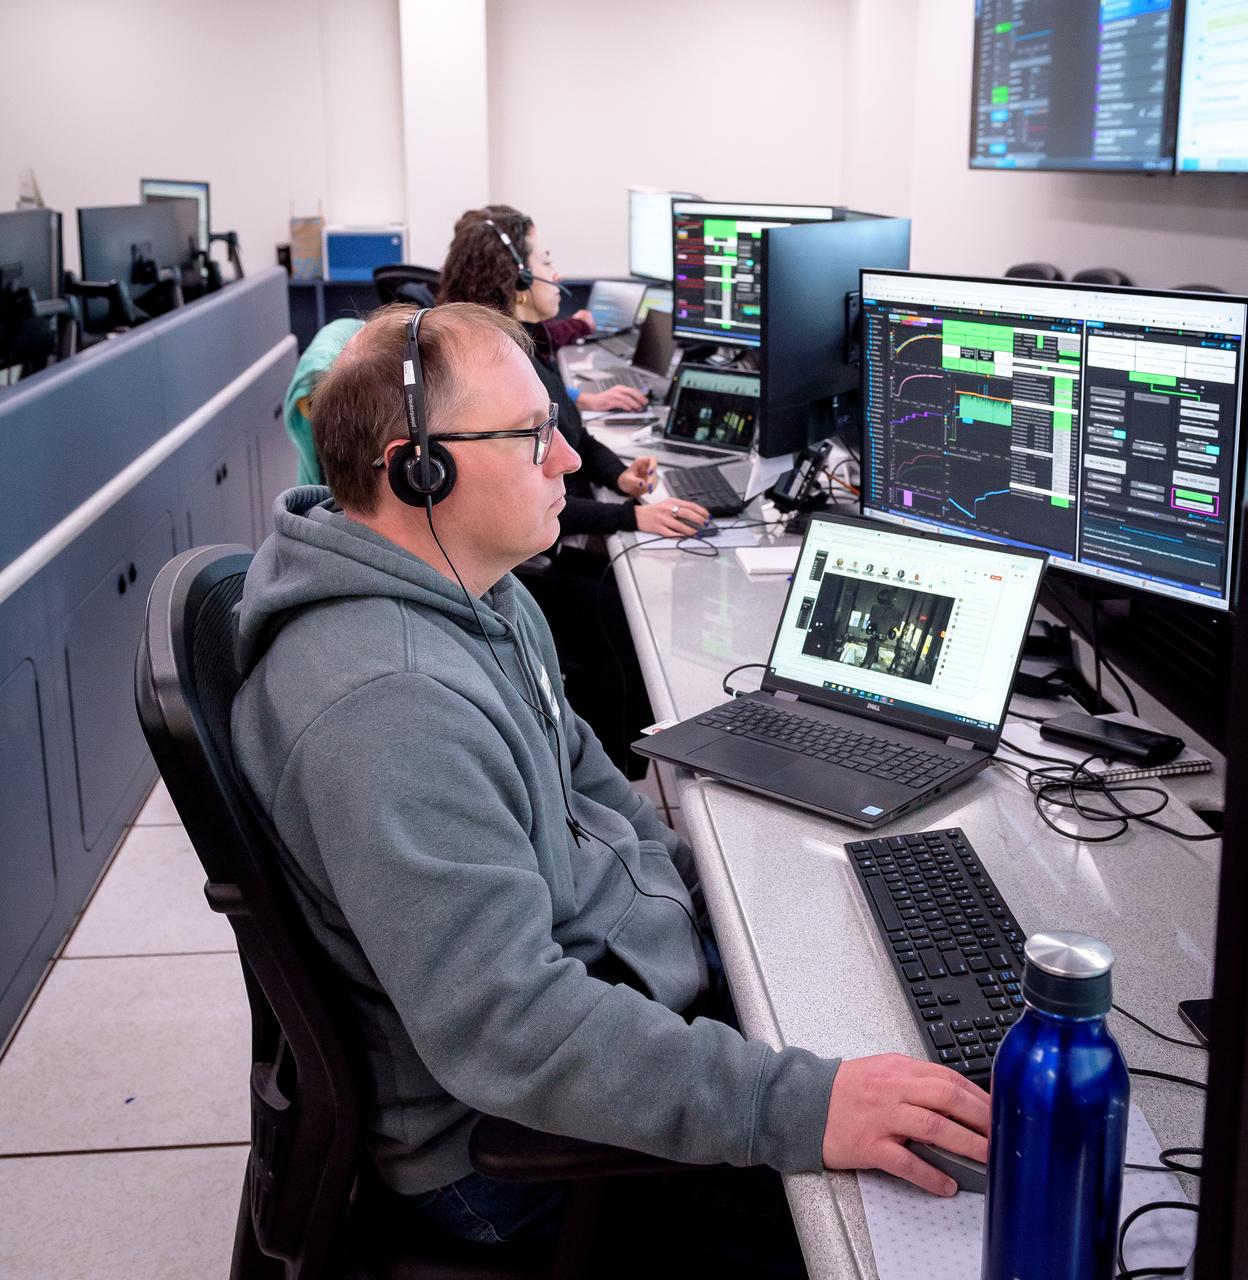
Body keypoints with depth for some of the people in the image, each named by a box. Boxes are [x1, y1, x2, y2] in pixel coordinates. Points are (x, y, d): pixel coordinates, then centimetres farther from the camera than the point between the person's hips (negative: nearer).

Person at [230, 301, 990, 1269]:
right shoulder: (387, 707, -33)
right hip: (505, 1136, -9)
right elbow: (511, 1029, -36)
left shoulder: (479, 590, 2)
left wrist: (704, 887, 11)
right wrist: (796, 1107, -40)